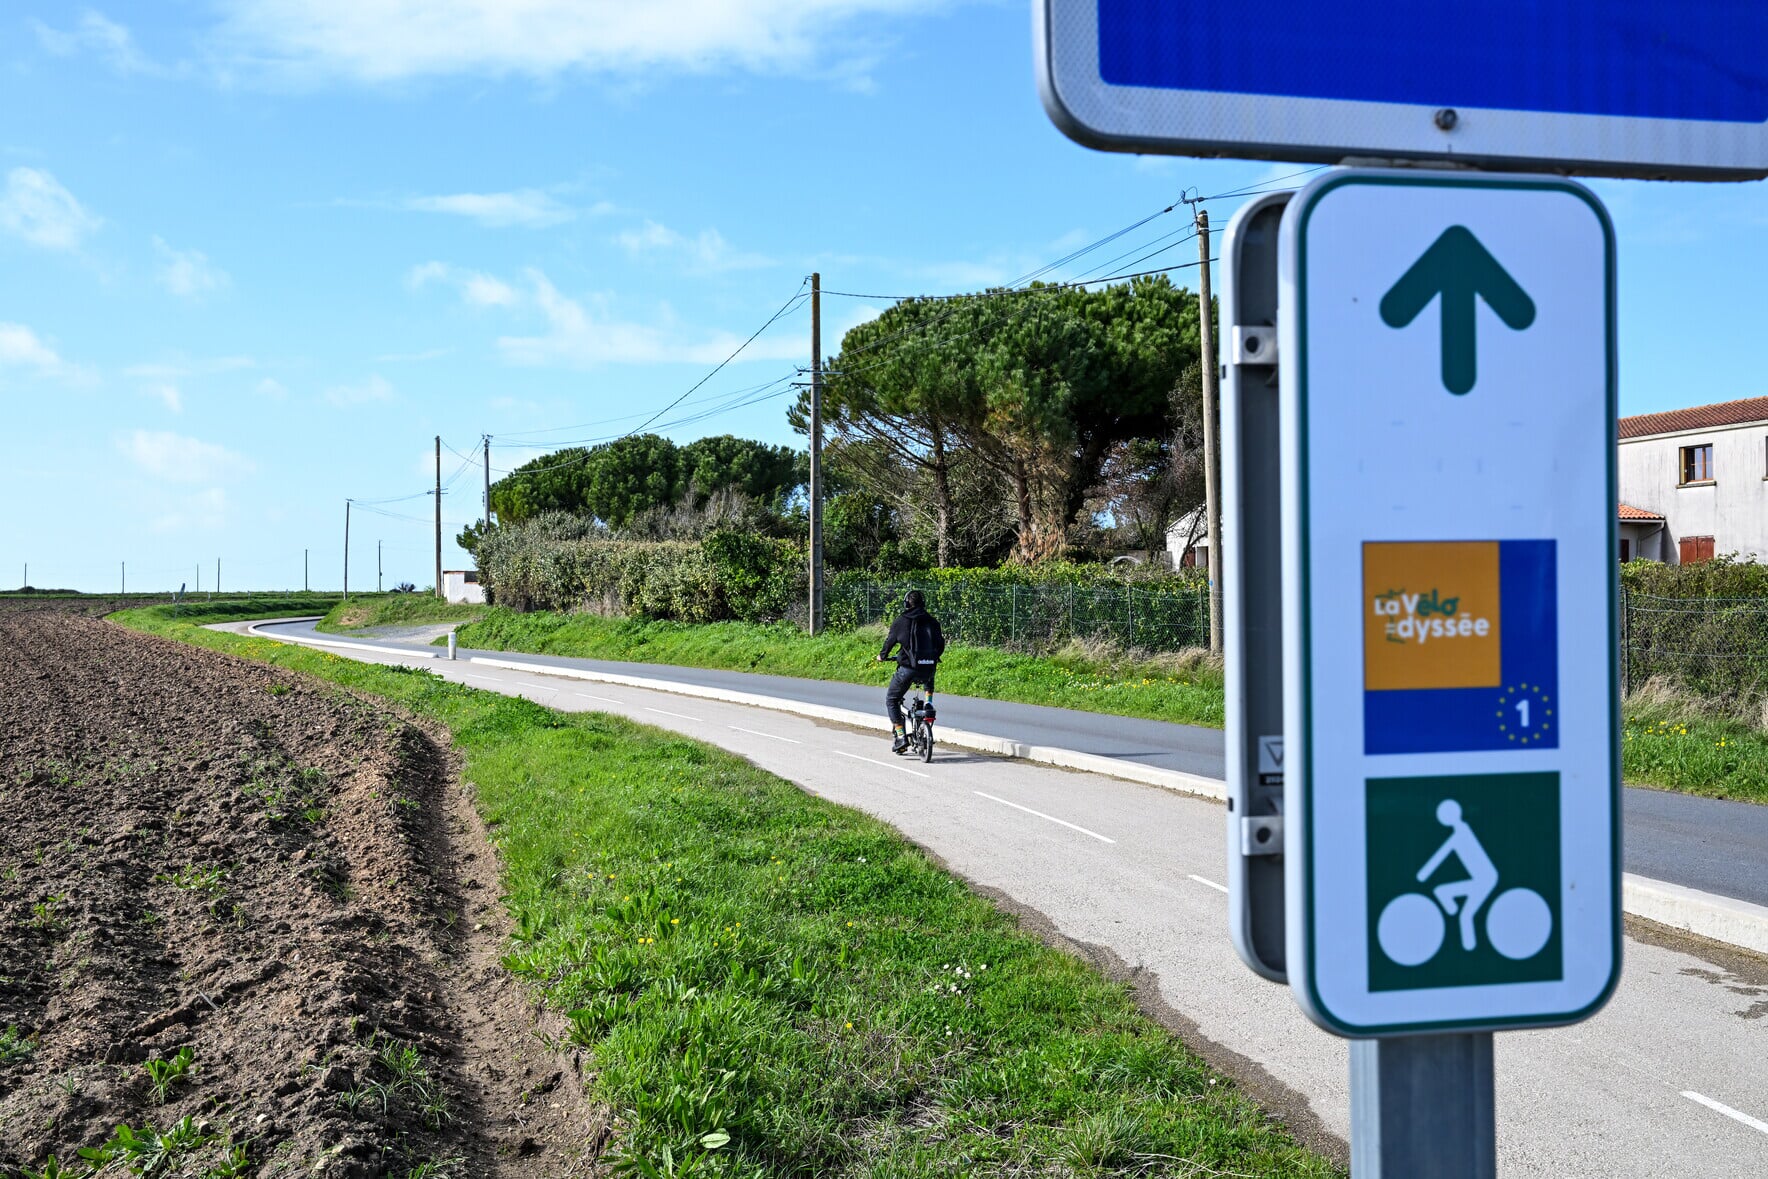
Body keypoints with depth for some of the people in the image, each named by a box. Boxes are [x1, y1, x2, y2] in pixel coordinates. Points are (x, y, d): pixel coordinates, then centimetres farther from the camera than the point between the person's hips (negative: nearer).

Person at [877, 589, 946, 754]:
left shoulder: (901, 621, 0)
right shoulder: (932, 621, 8)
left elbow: (890, 640, 9)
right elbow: (940, 644, 13)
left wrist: (882, 656, 29)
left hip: (908, 668, -4)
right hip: (929, 668, 4)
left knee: (891, 700, 11)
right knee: (929, 680, 41)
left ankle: (900, 736, -2)